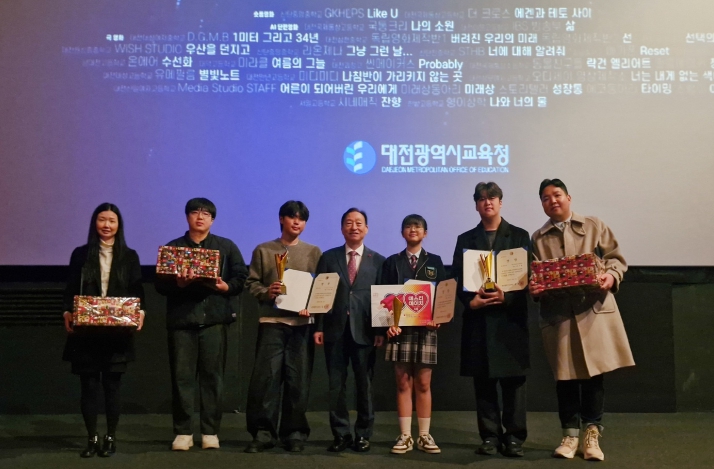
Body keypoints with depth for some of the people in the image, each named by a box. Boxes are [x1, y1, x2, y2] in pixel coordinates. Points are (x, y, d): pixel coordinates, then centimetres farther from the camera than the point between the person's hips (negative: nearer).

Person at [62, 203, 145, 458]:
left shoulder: (129, 256, 8)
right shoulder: (80, 254, 7)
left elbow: (137, 291, 5)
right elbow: (70, 290, 5)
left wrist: (140, 312, -13)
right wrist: (67, 313, -11)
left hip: (118, 332, 0)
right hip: (86, 331, 0)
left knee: (112, 384, 2)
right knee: (89, 384, 2)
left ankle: (110, 438, 13)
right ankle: (92, 439, 12)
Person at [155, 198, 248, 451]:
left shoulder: (227, 246, 12)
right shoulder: (172, 247, 11)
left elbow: (241, 277, 7)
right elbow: (160, 284, 4)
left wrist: (226, 286, -13)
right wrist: (178, 284, -16)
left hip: (214, 318, 0)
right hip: (181, 318, 0)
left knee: (212, 375, 0)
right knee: (182, 376, 0)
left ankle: (210, 432, 6)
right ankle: (183, 432, 7)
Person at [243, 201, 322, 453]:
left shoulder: (314, 252, 12)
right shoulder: (263, 250, 9)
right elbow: (251, 283, 6)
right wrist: (265, 292, -14)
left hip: (303, 323, 1)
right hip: (272, 321, -1)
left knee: (298, 379, 3)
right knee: (265, 376, -6)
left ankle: (295, 433, 12)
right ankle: (263, 432, 2)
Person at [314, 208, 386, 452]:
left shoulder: (378, 261, 7)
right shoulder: (328, 257, 9)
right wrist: (318, 327, -3)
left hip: (364, 330, -1)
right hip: (335, 329, 1)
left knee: (365, 384, 5)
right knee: (336, 384, 4)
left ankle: (363, 434, 15)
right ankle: (341, 434, 13)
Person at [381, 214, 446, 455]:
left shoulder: (435, 262, 12)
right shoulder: (392, 262, 10)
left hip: (426, 329, 0)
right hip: (400, 328, 0)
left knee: (423, 384, 3)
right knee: (403, 383, 2)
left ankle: (424, 436, 9)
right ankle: (405, 436, 6)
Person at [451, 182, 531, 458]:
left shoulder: (519, 236, 8)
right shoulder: (466, 239, 13)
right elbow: (457, 279, 6)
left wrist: (506, 297, -16)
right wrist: (470, 301, -12)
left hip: (510, 317, -1)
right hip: (478, 319, 2)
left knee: (513, 379, 0)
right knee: (483, 381, 3)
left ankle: (514, 437, 7)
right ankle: (490, 436, 10)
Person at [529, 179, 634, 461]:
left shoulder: (595, 227, 8)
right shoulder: (538, 238, 11)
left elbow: (616, 259, 5)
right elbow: (533, 274, 9)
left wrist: (611, 276, -15)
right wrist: (533, 287, -13)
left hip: (594, 310, -1)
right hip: (557, 314, 1)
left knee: (593, 373, 1)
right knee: (565, 375, 4)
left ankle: (591, 434, 12)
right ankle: (570, 434, 15)